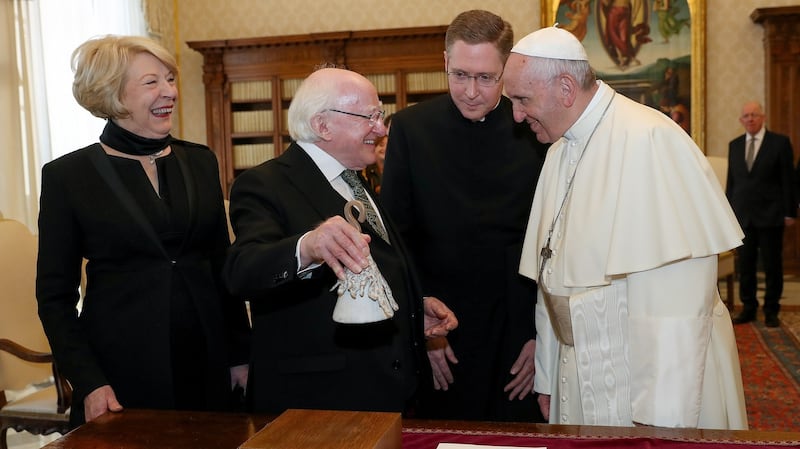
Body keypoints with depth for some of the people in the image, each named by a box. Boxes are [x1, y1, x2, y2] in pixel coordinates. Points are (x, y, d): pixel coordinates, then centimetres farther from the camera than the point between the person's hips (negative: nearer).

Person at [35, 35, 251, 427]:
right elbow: (55, 294, -2)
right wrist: (88, 383, -10)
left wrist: (240, 354, 6)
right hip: (122, 370, -3)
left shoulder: (200, 161, 6)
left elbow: (222, 266, 10)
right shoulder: (67, 175, -4)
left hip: (207, 366, 4)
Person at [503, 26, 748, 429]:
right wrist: (546, 378, 11)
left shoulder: (649, 141, -20)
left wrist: (659, 418, -22)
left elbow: (674, 300, -23)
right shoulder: (560, 150, 5)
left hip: (647, 387, -7)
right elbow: (553, 280, 8)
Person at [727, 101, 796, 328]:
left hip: (770, 216, -3)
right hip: (742, 216, 3)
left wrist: (789, 212, -6)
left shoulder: (780, 142, -1)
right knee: (745, 265, 6)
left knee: (772, 265, 4)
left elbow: (788, 180, -2)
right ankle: (748, 308, 17)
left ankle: (771, 311, 15)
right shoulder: (734, 145, 10)